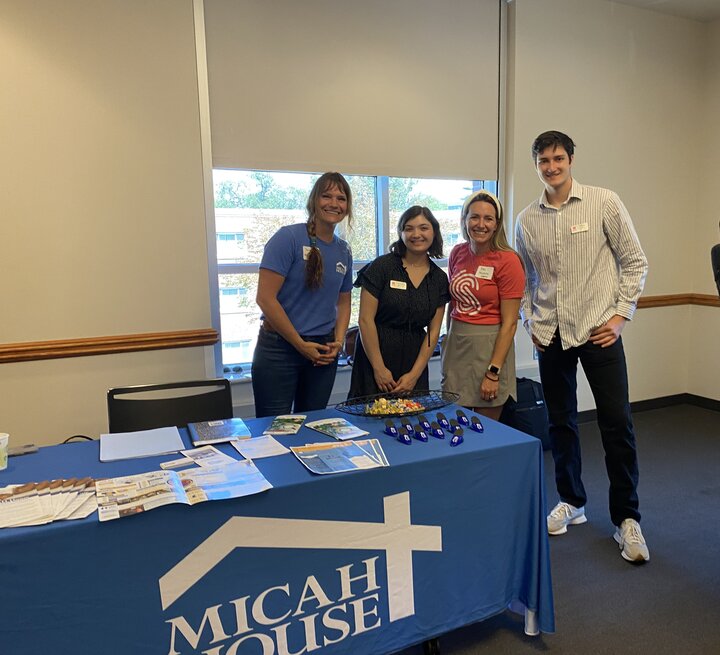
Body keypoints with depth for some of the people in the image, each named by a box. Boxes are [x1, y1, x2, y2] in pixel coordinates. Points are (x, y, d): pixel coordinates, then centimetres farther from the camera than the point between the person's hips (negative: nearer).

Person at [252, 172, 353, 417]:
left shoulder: (344, 251, 8)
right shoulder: (288, 237, -10)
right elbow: (265, 298, -16)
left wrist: (338, 341, 0)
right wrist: (301, 344, -12)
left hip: (323, 353, 6)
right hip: (279, 349, -5)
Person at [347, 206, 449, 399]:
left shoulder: (439, 278, 5)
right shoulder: (382, 266, -7)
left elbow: (434, 331, 5)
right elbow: (366, 320, -10)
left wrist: (415, 374, -3)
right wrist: (379, 368, -11)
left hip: (415, 360, 4)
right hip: (375, 354, -3)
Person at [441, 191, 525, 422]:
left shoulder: (507, 261, -12)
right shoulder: (458, 253, 4)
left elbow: (509, 323, -13)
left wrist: (493, 372, -15)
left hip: (489, 346, -5)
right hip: (455, 344, 5)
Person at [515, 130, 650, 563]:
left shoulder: (604, 203, -3)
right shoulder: (527, 219, 7)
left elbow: (635, 262, 0)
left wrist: (621, 315, -7)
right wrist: (531, 320, 6)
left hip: (598, 331, -3)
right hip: (551, 335, 4)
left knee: (617, 424, -2)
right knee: (561, 421, 12)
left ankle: (627, 518, 15)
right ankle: (571, 502, 30)